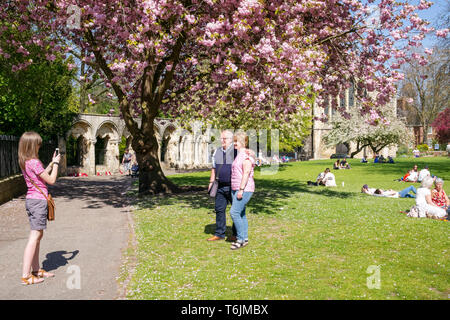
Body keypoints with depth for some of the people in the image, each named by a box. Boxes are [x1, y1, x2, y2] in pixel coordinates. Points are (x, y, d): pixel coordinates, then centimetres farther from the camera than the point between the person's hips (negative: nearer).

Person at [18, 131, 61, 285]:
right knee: (34, 237, -7)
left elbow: (43, 174, 21)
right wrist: (56, 163, -1)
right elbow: (51, 180, -11)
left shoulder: (24, 162, 10)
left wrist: (52, 163, 20)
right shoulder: (34, 162, -17)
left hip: (31, 199, 10)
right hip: (39, 200, -10)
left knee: (38, 235, 16)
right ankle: (26, 276, -4)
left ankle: (36, 270, 23)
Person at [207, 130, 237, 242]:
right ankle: (219, 234, 18)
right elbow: (214, 168, 20)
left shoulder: (236, 150, -7)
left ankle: (236, 234, 15)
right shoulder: (217, 151, 12)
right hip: (221, 187, 6)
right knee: (219, 209, 8)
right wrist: (211, 182, 14)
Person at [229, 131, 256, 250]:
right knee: (241, 214, 11)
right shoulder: (238, 155, 17)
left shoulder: (246, 155, -13)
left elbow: (247, 172, -20)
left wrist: (241, 189, -23)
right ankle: (244, 239, 18)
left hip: (244, 189, -10)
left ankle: (241, 239, -5)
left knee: (234, 212, -14)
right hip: (236, 189, 10)